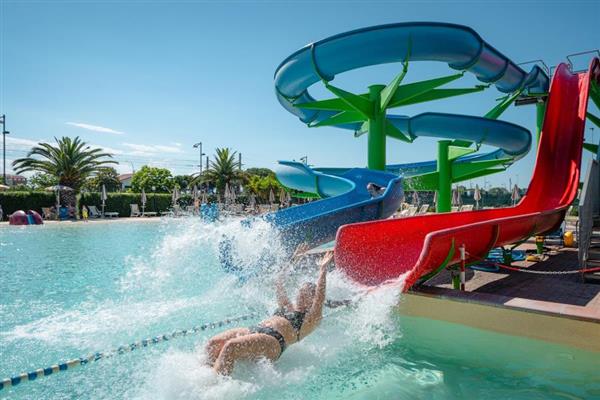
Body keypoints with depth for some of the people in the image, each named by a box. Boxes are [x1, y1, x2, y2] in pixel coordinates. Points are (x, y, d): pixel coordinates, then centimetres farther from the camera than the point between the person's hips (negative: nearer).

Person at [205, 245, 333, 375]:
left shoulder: (311, 319, 13)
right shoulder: (288, 307, 33)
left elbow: (320, 296, -4)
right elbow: (280, 282, 38)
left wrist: (322, 269, 0)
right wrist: (293, 260, 41)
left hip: (274, 341, -8)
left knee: (230, 347, -32)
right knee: (213, 344, -16)